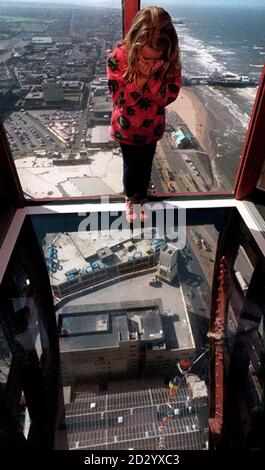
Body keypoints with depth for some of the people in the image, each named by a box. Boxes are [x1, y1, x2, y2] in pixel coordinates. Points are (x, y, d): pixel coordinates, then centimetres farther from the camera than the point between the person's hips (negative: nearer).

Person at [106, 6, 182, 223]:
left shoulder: (170, 59, -16)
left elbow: (169, 96, -15)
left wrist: (152, 76, -31)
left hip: (152, 127, 2)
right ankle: (129, 198, 45)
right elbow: (119, 99, -21)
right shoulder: (118, 58, -22)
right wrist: (140, 77, -33)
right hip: (127, 129, -2)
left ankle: (141, 199, 46)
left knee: (146, 166, 19)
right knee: (131, 166, 15)